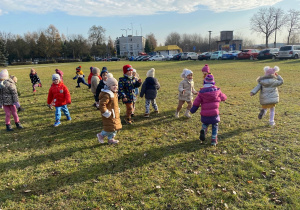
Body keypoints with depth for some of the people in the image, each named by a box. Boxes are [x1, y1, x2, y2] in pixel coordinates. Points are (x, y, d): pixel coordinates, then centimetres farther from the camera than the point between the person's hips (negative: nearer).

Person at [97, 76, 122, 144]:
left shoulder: (114, 94, 11)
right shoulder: (107, 95, -22)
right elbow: (101, 105, -26)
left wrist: (117, 110, 21)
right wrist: (106, 113, -23)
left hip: (115, 115, 10)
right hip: (109, 116, -10)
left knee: (115, 128, 16)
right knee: (111, 128, -5)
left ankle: (111, 139, 30)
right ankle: (101, 135, 17)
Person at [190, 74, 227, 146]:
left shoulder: (201, 92, -3)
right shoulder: (217, 90, 1)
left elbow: (196, 102, -5)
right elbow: (224, 97, 17)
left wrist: (192, 110, 8)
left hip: (204, 115, 0)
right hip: (214, 114, 0)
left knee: (205, 123, 28)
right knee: (215, 126, 22)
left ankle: (203, 130, -2)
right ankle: (214, 140, 19)